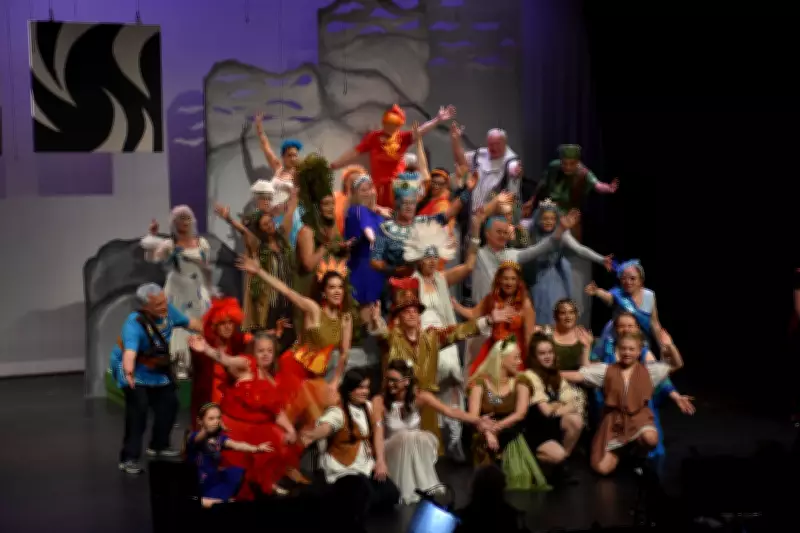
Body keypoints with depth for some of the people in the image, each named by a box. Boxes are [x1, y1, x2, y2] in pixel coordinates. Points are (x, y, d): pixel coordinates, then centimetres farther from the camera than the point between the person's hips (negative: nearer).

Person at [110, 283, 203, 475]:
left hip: (156, 368, 7)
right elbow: (130, 351, -56)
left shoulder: (167, 310, -19)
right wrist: (129, 372, -75)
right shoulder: (134, 324, -39)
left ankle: (158, 445, 36)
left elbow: (188, 322, 0)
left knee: (169, 403, 14)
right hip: (133, 370, -7)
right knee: (138, 409, -20)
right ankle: (129, 458, -12)